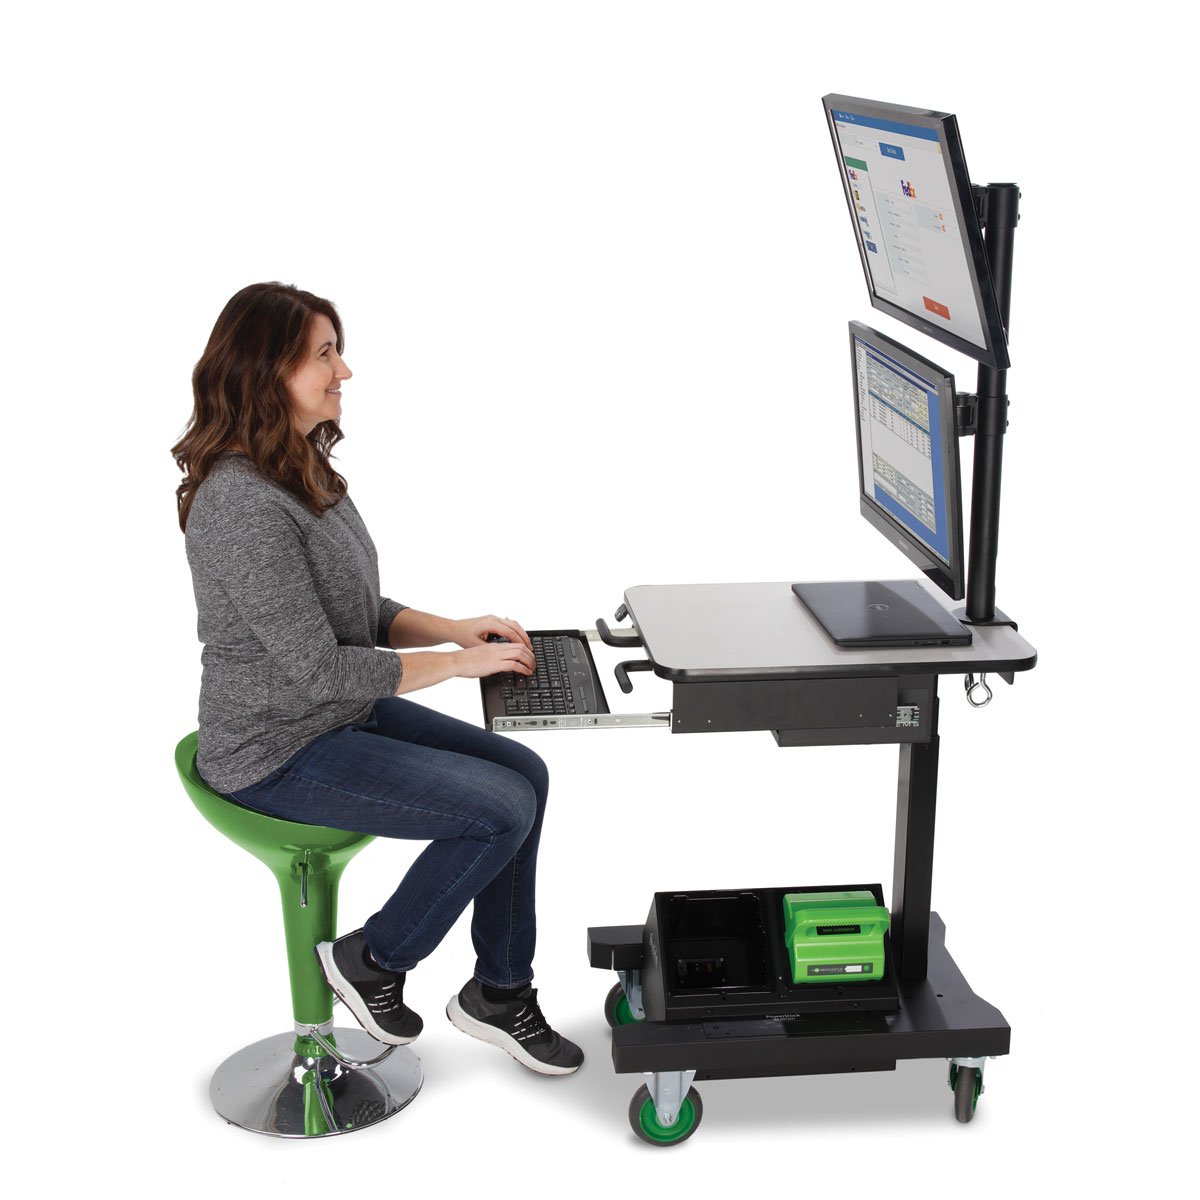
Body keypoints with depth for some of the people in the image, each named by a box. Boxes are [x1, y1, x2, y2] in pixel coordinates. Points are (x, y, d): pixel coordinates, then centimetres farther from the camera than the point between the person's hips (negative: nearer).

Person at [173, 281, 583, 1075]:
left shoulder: (305, 471, 6)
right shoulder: (242, 503, -26)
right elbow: (320, 670, -25)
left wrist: (453, 628, 0)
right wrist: (457, 663, -17)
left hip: (344, 713, 10)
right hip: (279, 753, -10)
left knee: (524, 772, 2)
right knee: (501, 810, -15)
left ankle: (500, 990, 13)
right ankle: (373, 962, 7)